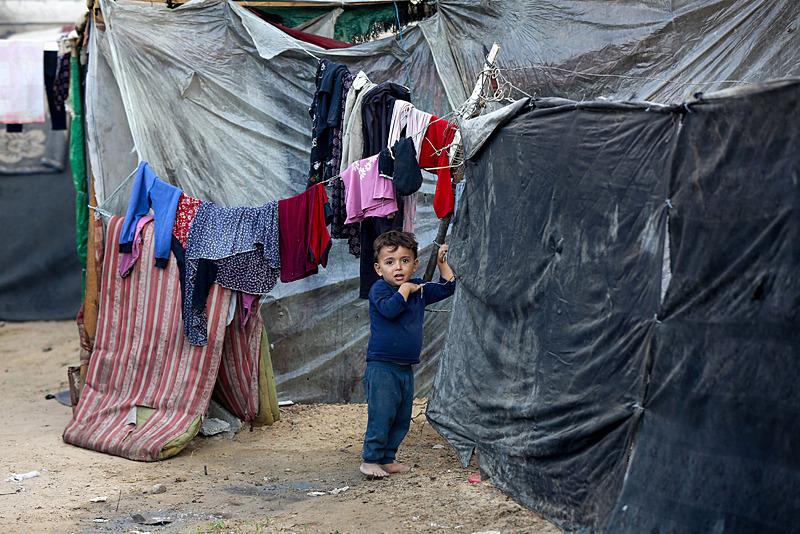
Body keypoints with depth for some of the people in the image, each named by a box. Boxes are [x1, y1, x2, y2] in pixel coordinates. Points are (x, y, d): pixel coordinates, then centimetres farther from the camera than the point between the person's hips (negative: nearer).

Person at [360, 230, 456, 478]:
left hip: (406, 368, 7)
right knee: (381, 415, -8)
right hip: (381, 367, -7)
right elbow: (389, 309, -28)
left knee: (402, 418, 11)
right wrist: (405, 289, -16)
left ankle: (387, 459, 21)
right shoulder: (379, 289, -9)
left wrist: (442, 263, 12)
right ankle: (370, 459, 2)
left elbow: (448, 287, 21)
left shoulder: (419, 288, 11)